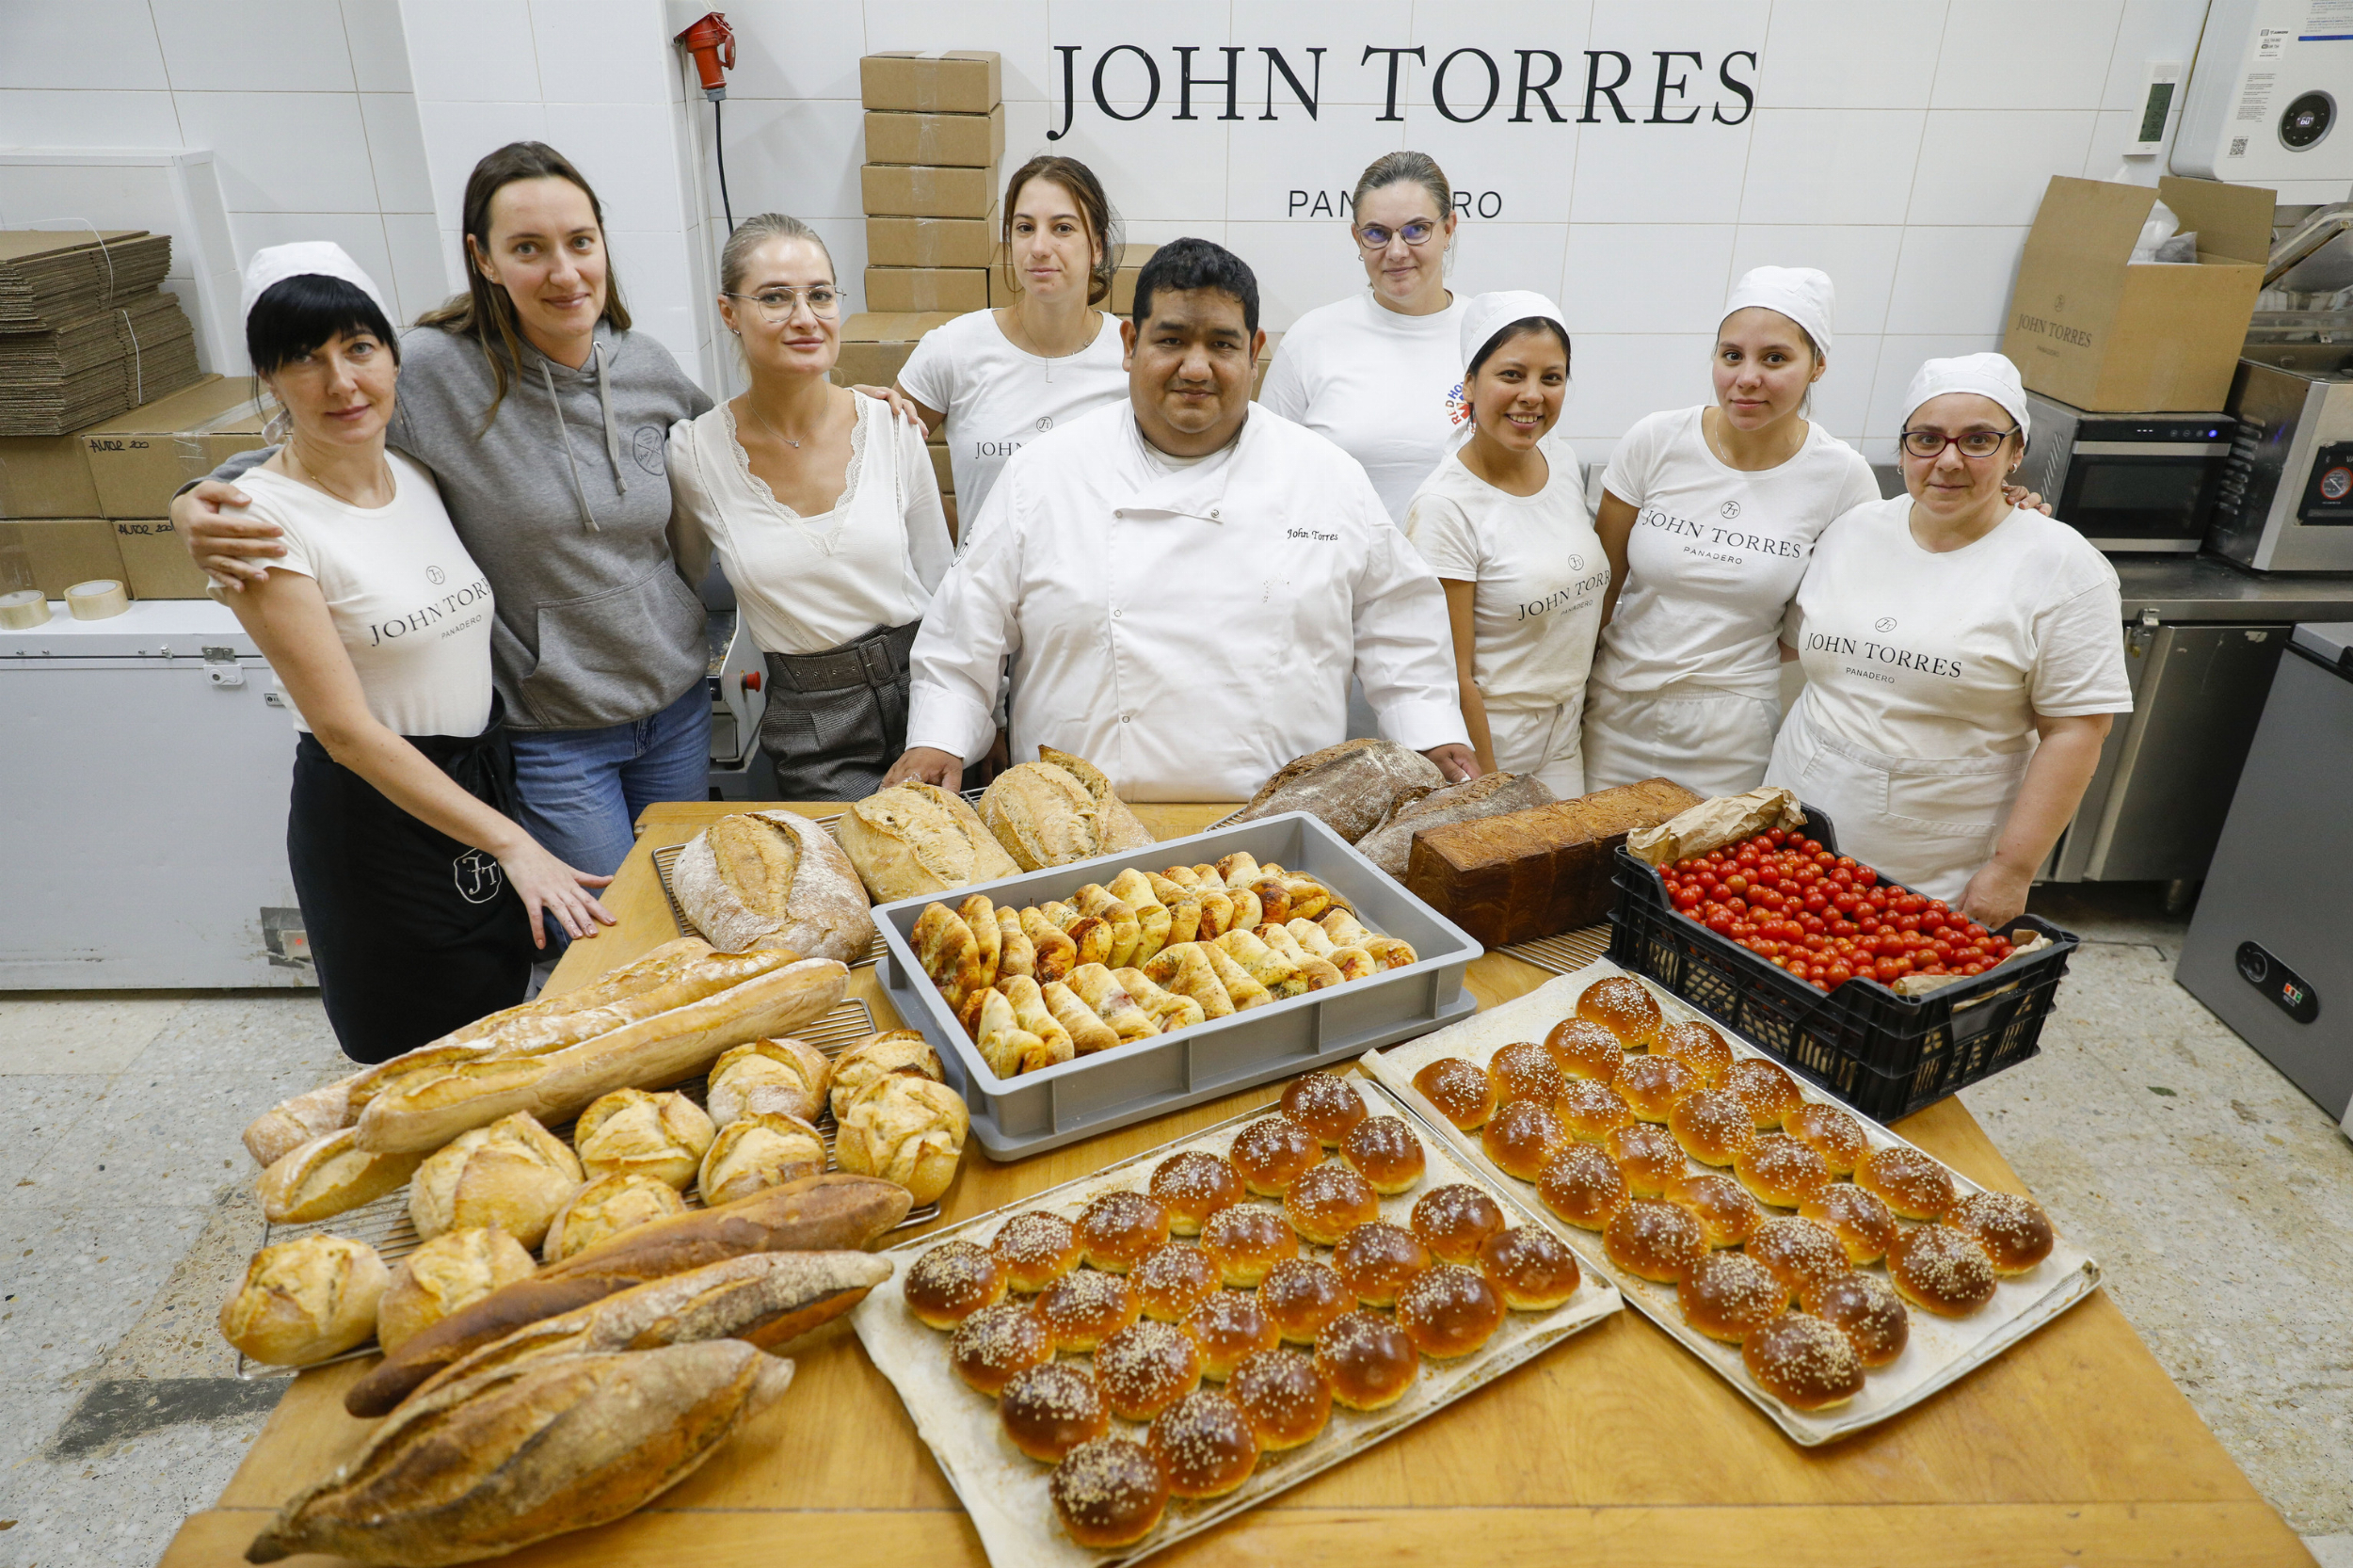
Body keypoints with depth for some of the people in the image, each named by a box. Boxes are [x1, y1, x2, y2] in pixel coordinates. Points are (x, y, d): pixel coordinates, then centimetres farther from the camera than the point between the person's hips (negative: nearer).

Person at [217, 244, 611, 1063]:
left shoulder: (423, 474, 2)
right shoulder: (264, 520, -18)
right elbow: (347, 729, -20)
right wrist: (510, 842, -23)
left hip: (487, 775, 6)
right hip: (377, 811, -6)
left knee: (506, 1021, 20)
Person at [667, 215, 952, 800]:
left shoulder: (892, 427, -5)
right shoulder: (694, 452, -7)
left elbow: (941, 580, 3)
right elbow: (692, 589, 12)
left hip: (923, 686, 1)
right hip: (813, 729, -1)